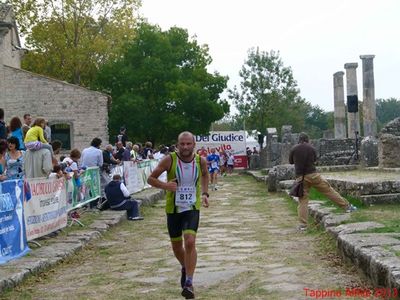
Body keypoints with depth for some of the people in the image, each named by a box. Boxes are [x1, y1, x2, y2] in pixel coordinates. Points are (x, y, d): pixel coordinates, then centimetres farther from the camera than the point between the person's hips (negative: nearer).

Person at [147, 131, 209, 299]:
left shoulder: (201, 161, -6)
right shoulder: (170, 160, -13)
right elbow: (150, 179, -7)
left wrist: (205, 193, 6)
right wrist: (164, 185, -26)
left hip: (192, 208, 0)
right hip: (173, 209, 1)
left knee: (190, 242, -20)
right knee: (176, 246, 13)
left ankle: (189, 282, -12)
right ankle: (185, 268, 45)